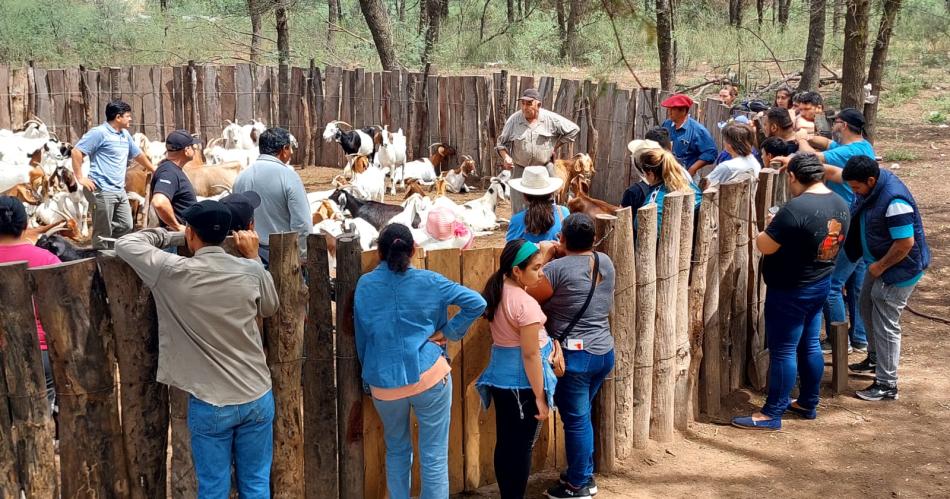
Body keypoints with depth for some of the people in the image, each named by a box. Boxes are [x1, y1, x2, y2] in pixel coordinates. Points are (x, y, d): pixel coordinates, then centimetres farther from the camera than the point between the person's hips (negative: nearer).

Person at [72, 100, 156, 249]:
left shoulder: (125, 135, 16)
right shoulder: (99, 133, -9)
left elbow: (138, 154, 31)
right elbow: (76, 152, -13)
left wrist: (154, 170, 39)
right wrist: (81, 178, -14)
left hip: (120, 191, 8)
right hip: (102, 191, -8)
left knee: (126, 227, 10)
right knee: (103, 233, -3)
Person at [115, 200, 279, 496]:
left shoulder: (173, 273, -14)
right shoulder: (251, 270, -7)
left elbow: (124, 244, 1)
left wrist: (172, 236, 12)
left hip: (210, 404, -2)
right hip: (257, 398, 3)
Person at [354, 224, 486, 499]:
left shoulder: (365, 285, 2)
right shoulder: (428, 281, -2)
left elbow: (361, 339, 9)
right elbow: (476, 303, -8)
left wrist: (368, 377, 20)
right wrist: (448, 332, -1)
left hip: (384, 384, 2)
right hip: (429, 377, -2)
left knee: (397, 451, 22)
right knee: (434, 456, 5)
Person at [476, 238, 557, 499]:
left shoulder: (497, 290, 3)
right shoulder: (526, 304, -23)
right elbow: (530, 355, -21)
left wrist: (541, 251, 19)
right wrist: (540, 396, -16)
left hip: (500, 376, 9)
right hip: (521, 382, -9)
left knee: (505, 443, 17)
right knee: (521, 447, 3)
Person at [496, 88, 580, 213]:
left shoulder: (551, 119, -6)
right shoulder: (513, 120, -5)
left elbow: (573, 130, 4)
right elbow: (501, 143, 3)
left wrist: (556, 146, 0)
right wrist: (506, 157, -18)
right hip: (520, 170, 0)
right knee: (519, 210, -1)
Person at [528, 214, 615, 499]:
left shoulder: (558, 268, -17)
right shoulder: (606, 262, 4)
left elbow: (530, 298, -8)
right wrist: (565, 254, 16)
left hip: (574, 356, -7)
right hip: (604, 352, 7)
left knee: (575, 420, 5)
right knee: (582, 415, 21)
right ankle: (585, 474, 32)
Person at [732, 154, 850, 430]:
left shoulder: (796, 208, -26)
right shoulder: (841, 205, 2)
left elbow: (764, 246, -22)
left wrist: (771, 228, -2)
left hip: (790, 290, -8)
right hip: (821, 285, 8)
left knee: (783, 351, 0)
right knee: (810, 345, 19)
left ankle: (772, 414, 8)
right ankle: (808, 403, 31)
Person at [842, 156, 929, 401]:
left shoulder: (894, 201, -32)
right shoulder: (872, 187, -4)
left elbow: (905, 244, -30)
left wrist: (879, 267, -19)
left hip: (900, 269, -10)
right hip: (879, 263, 10)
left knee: (886, 325, -4)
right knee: (867, 307, 25)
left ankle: (887, 385, 5)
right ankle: (875, 359, 46)